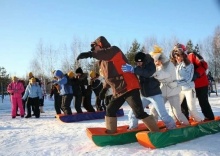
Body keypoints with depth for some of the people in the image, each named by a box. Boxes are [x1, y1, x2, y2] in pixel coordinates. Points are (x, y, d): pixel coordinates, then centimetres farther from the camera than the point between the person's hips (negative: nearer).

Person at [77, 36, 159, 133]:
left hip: (129, 87, -9)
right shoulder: (103, 62, 19)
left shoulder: (114, 50, -8)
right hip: (118, 91, 10)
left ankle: (156, 132, -2)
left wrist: (90, 54, -46)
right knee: (110, 110, 13)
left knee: (139, 112, -13)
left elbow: (106, 53, -32)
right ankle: (110, 132, 26)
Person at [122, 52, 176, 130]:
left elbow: (148, 73, -39)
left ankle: (172, 128, 16)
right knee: (133, 113, 4)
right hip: (143, 95, 5)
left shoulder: (151, 65, -17)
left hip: (154, 94, -5)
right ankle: (132, 128, 22)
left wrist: (133, 70, -50)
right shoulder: (138, 68, 0)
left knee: (163, 114, -4)